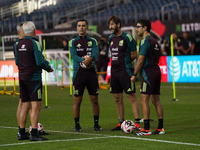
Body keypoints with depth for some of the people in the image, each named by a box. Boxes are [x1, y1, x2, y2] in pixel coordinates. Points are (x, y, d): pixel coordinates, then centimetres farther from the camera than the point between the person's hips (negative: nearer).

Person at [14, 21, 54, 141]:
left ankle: (22, 133, 15)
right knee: (36, 106, -7)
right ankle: (34, 134, -13)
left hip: (22, 77, 8)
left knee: (25, 105, 13)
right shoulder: (35, 44, -13)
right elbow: (40, 61, -18)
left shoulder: (19, 45, 10)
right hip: (33, 78, -8)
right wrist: (48, 68, -2)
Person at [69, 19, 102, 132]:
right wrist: (84, 60, -26)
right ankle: (77, 125, 8)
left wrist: (90, 58, -28)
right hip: (79, 72, -1)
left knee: (94, 100, 3)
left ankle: (96, 124, 13)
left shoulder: (93, 41, 11)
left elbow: (95, 54, -6)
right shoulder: (73, 42, 7)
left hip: (91, 72, 1)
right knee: (77, 100, -1)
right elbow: (74, 56, -9)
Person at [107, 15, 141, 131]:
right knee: (118, 98, 9)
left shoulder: (127, 37, -9)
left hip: (125, 70, -8)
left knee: (132, 96, -8)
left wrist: (124, 62, 0)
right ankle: (121, 123, 17)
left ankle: (137, 123, -9)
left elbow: (134, 55, -7)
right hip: (114, 70, 8)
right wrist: (115, 63, 10)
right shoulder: (111, 39, 14)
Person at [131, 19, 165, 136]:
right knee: (156, 100, 11)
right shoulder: (155, 41, 17)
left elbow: (141, 59, -15)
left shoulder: (145, 41, -11)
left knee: (144, 100, -8)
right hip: (157, 70, 9)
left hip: (148, 72, -9)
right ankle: (160, 128, 10)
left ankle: (146, 129, -11)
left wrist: (134, 75, -8)